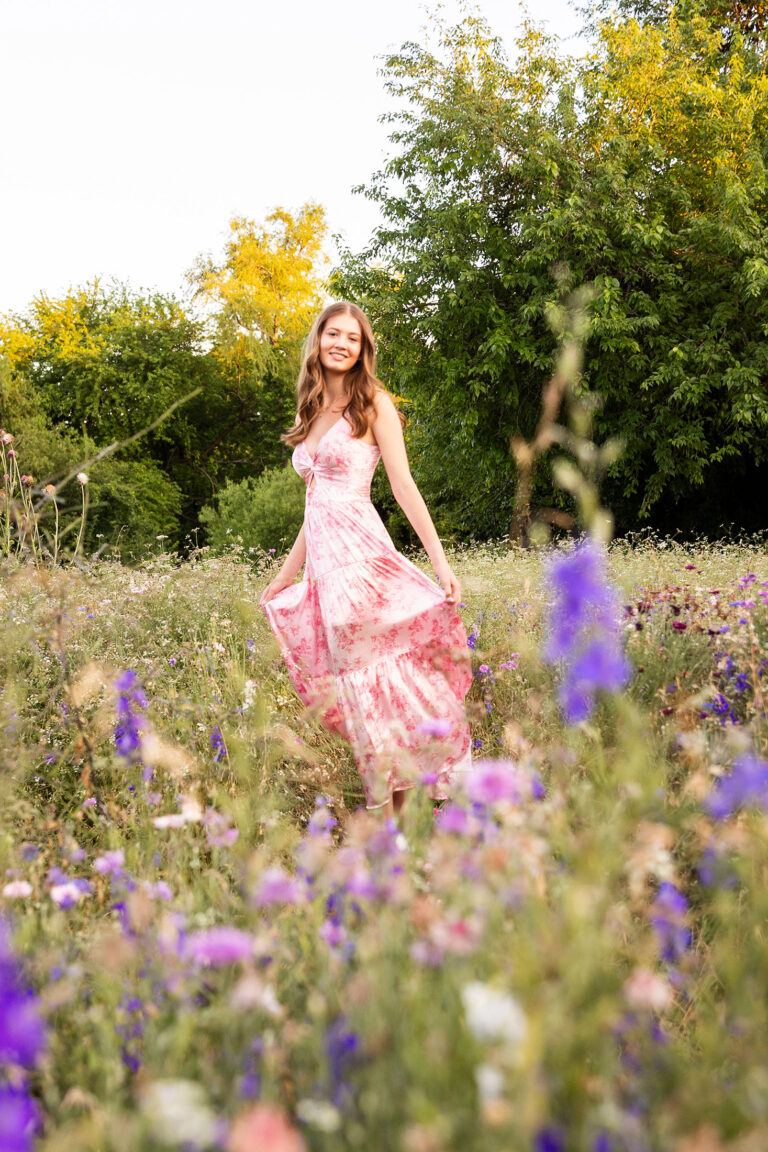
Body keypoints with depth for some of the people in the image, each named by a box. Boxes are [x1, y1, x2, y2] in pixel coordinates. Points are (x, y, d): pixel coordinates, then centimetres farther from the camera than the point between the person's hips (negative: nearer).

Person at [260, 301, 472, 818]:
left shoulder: (373, 402, 2)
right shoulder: (311, 411, 21)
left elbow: (404, 484, -4)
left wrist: (440, 560, -12)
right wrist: (284, 576, 24)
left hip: (360, 550, -6)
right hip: (323, 560, 6)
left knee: (371, 677, -10)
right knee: (354, 681, 3)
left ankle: (391, 806, -3)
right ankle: (386, 807, 7)